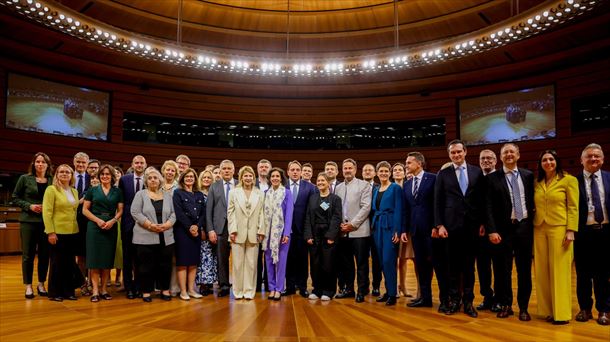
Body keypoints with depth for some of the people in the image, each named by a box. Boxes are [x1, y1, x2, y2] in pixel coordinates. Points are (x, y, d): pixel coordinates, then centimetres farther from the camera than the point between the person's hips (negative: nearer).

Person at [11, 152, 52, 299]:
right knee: (28, 255, 4)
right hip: (28, 221, -1)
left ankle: (41, 284, 21)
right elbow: (15, 198, 3)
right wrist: (29, 206, -11)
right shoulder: (25, 178, 0)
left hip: (46, 222, 2)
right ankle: (28, 286, 14)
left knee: (44, 254, 7)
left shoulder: (52, 181, 4)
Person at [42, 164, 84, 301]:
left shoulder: (74, 192, 12)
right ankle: (54, 292, 15)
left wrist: (77, 228, 8)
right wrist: (50, 232, -16)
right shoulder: (51, 189, -5)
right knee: (57, 263, 4)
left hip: (73, 232, 5)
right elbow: (46, 212, -11)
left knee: (70, 263, 10)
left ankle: (68, 291, 20)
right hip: (57, 232, -5)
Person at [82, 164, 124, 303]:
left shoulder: (117, 192, 8)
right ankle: (95, 290, 2)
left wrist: (113, 221, -12)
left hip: (111, 228, 1)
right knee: (94, 258, -3)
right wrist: (97, 220, -12)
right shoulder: (92, 190, 5)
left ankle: (104, 289, 14)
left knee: (107, 258, 4)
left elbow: (120, 210, 6)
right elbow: (85, 210, 2)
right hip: (94, 226, -1)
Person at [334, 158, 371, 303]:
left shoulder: (364, 185, 0)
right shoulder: (338, 187, 15)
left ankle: (362, 291, 8)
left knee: (361, 263, -1)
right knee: (345, 262, 10)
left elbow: (366, 207, -8)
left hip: (359, 230, -4)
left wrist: (353, 224, -12)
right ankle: (348, 288, 22)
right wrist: (339, 224, -2)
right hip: (342, 231, 5)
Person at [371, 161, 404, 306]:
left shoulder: (395, 188, -4)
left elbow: (398, 210, -10)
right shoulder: (375, 190, 15)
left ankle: (392, 293, 0)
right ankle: (388, 291, 19)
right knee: (382, 261, 9)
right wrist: (373, 227, 8)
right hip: (377, 227, 7)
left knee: (388, 260, -10)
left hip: (390, 227, -6)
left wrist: (397, 231, -16)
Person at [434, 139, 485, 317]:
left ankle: (468, 302, 16)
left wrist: (482, 223, 2)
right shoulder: (443, 174, 4)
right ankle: (454, 300, 17)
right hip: (451, 224, -1)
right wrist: (439, 225, -5)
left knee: (469, 265, 7)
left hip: (472, 225, 1)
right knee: (453, 265, 5)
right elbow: (438, 202, 2)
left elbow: (482, 199, 7)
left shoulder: (477, 172, 7)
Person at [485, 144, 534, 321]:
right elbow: (489, 207, -5)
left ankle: (523, 307, 19)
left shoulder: (528, 175, 8)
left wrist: (533, 222, 3)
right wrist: (492, 230, -12)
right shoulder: (492, 178, -1)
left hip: (524, 227, 2)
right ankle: (506, 305, 20)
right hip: (503, 228, -2)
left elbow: (533, 201, 11)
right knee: (503, 270, 5)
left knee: (524, 269, 8)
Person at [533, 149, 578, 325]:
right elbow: (535, 207, 11)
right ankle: (547, 309, 15)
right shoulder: (537, 183, 11)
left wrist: (571, 230, -12)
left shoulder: (569, 180, -1)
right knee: (542, 271, 6)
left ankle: (561, 312, 8)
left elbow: (573, 207, -5)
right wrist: (532, 228, 5)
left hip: (559, 228, -4)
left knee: (559, 270, -1)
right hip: (539, 229, 5)